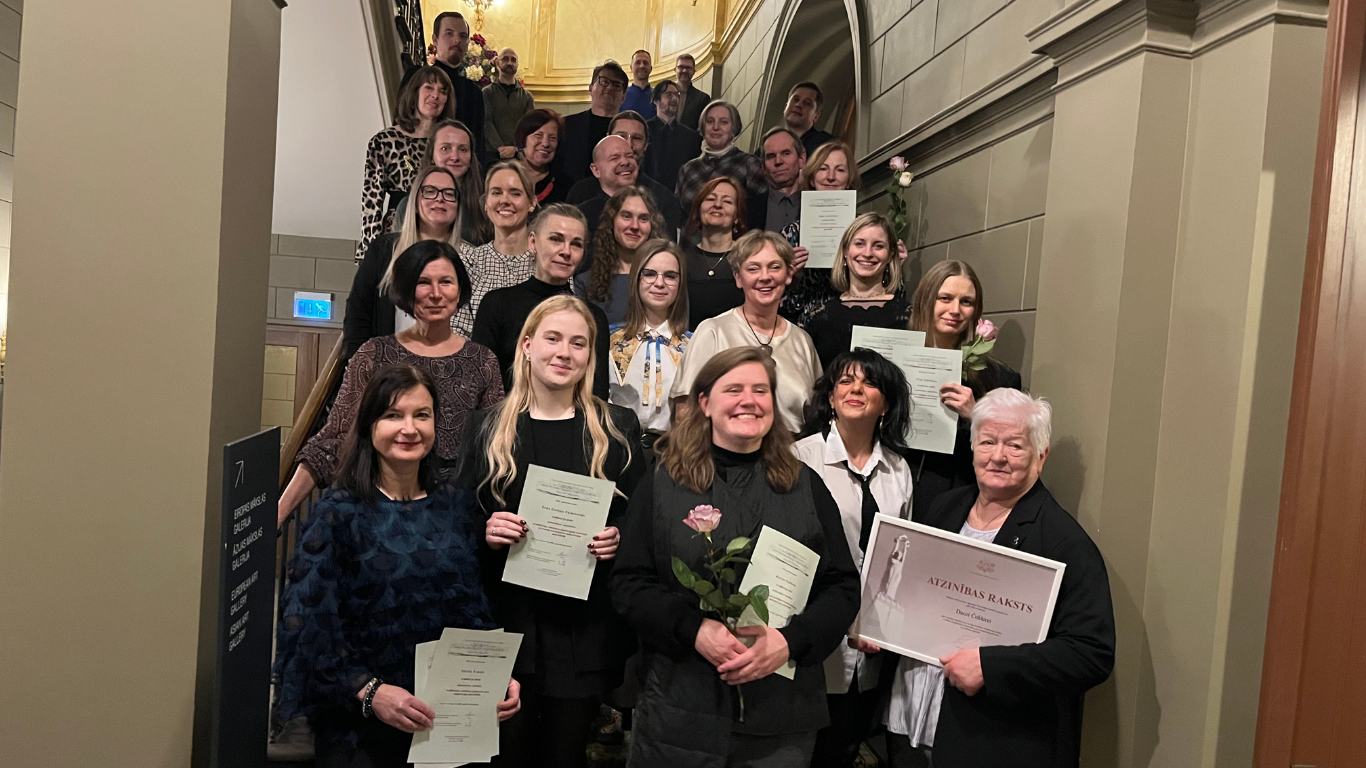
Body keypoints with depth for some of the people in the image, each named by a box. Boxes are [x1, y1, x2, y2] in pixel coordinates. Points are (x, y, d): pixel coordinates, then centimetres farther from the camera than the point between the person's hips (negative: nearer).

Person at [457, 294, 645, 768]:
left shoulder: (618, 428, 3)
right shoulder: (487, 428, 5)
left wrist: (620, 539, -13)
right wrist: (483, 531, -12)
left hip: (586, 627, 0)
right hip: (505, 622, 1)